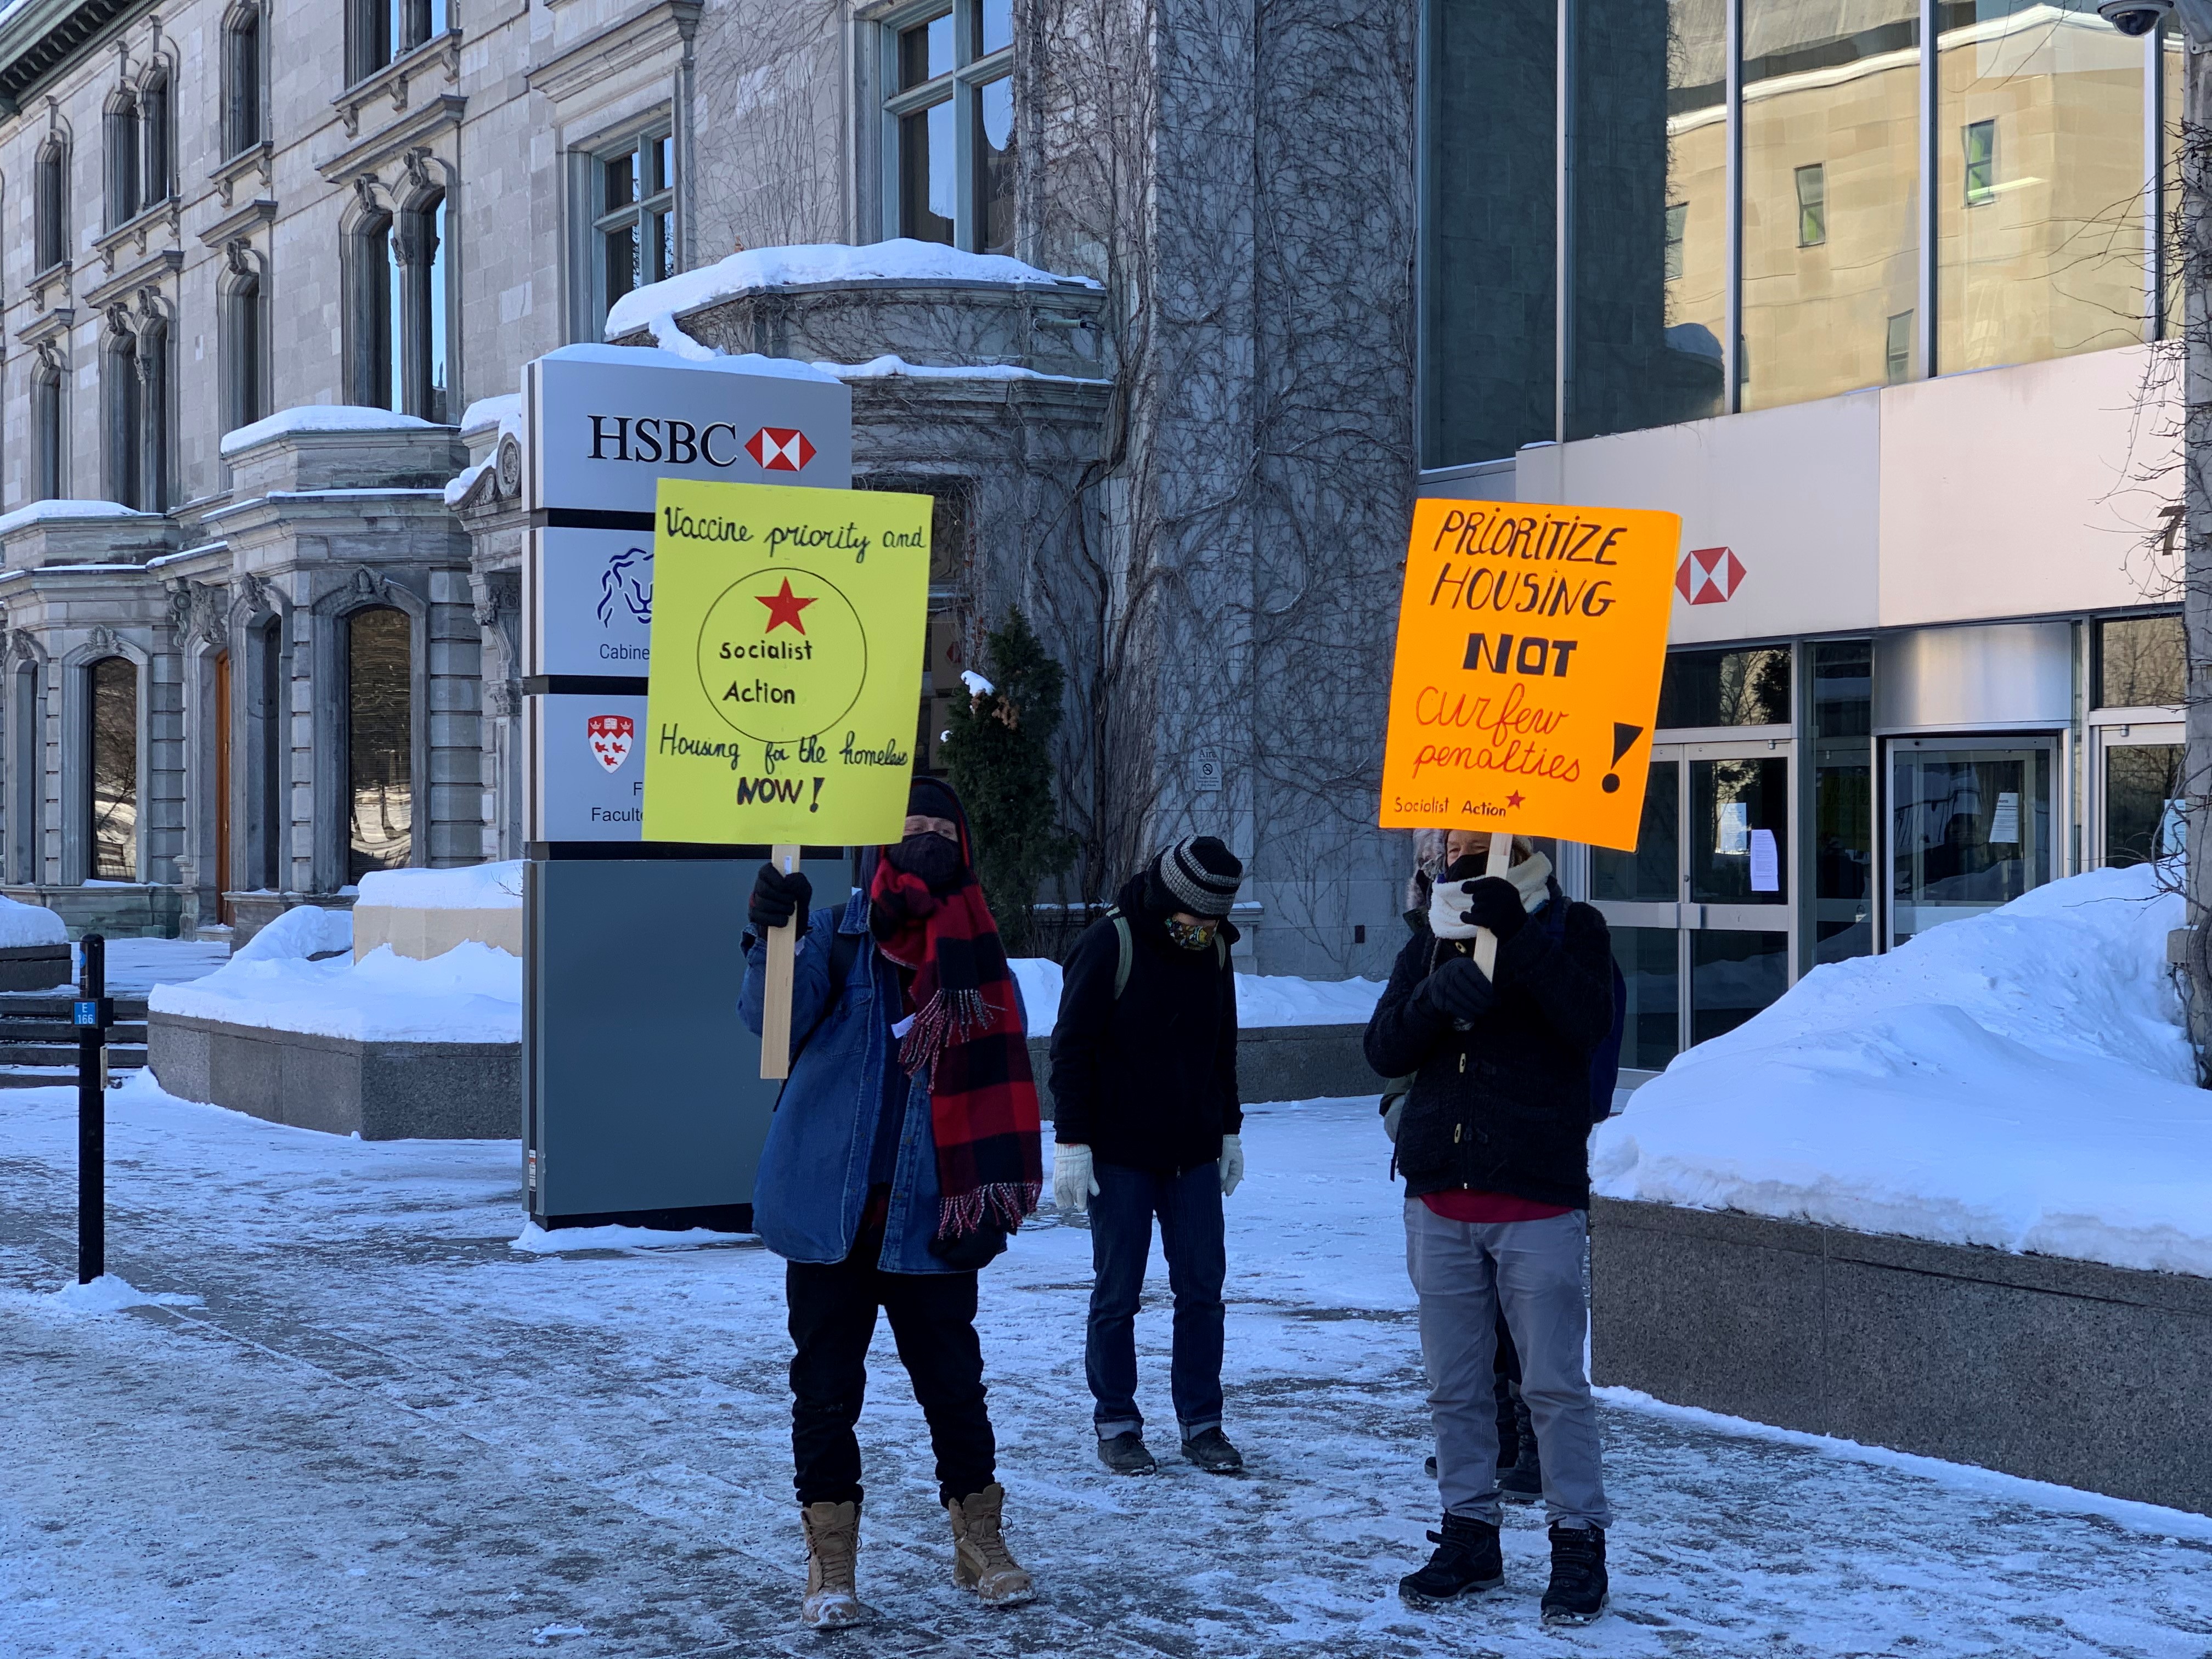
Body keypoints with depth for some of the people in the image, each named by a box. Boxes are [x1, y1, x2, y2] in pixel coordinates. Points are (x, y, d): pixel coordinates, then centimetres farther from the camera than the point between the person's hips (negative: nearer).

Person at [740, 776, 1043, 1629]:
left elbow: (998, 1090, 11)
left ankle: (979, 1543, 22)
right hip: (830, 1208, -1)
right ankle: (830, 1565, 13)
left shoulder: (978, 956, 6)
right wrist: (771, 935, -34)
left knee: (953, 1383, 6)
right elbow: (776, 1019, -17)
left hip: (928, 1221, 1)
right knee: (826, 1389, 4)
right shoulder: (840, 934, 0)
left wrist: (994, 1198, 3)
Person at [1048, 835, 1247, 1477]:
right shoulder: (1109, 945, -13)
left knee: (1203, 1288, 4)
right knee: (1117, 1293, 1)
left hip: (1194, 1156, 5)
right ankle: (1116, 1425, 10)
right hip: (1120, 1155, -5)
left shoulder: (1213, 950, 5)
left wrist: (1229, 1129, 18)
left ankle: (1202, 1424, 11)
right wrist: (1072, 1143, -14)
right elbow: (1072, 1051, -11)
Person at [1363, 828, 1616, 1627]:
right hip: (1439, 1200, 4)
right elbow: (1384, 1049, 1)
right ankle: (1469, 1536, 21)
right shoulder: (1431, 939, 11)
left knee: (1555, 1384, -4)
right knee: (1455, 1386, 10)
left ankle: (1580, 1546, 5)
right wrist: (1438, 997, -19)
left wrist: (1518, 933, -26)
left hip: (1538, 1200, -4)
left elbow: (1590, 1020, -18)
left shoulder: (1572, 928, 1)